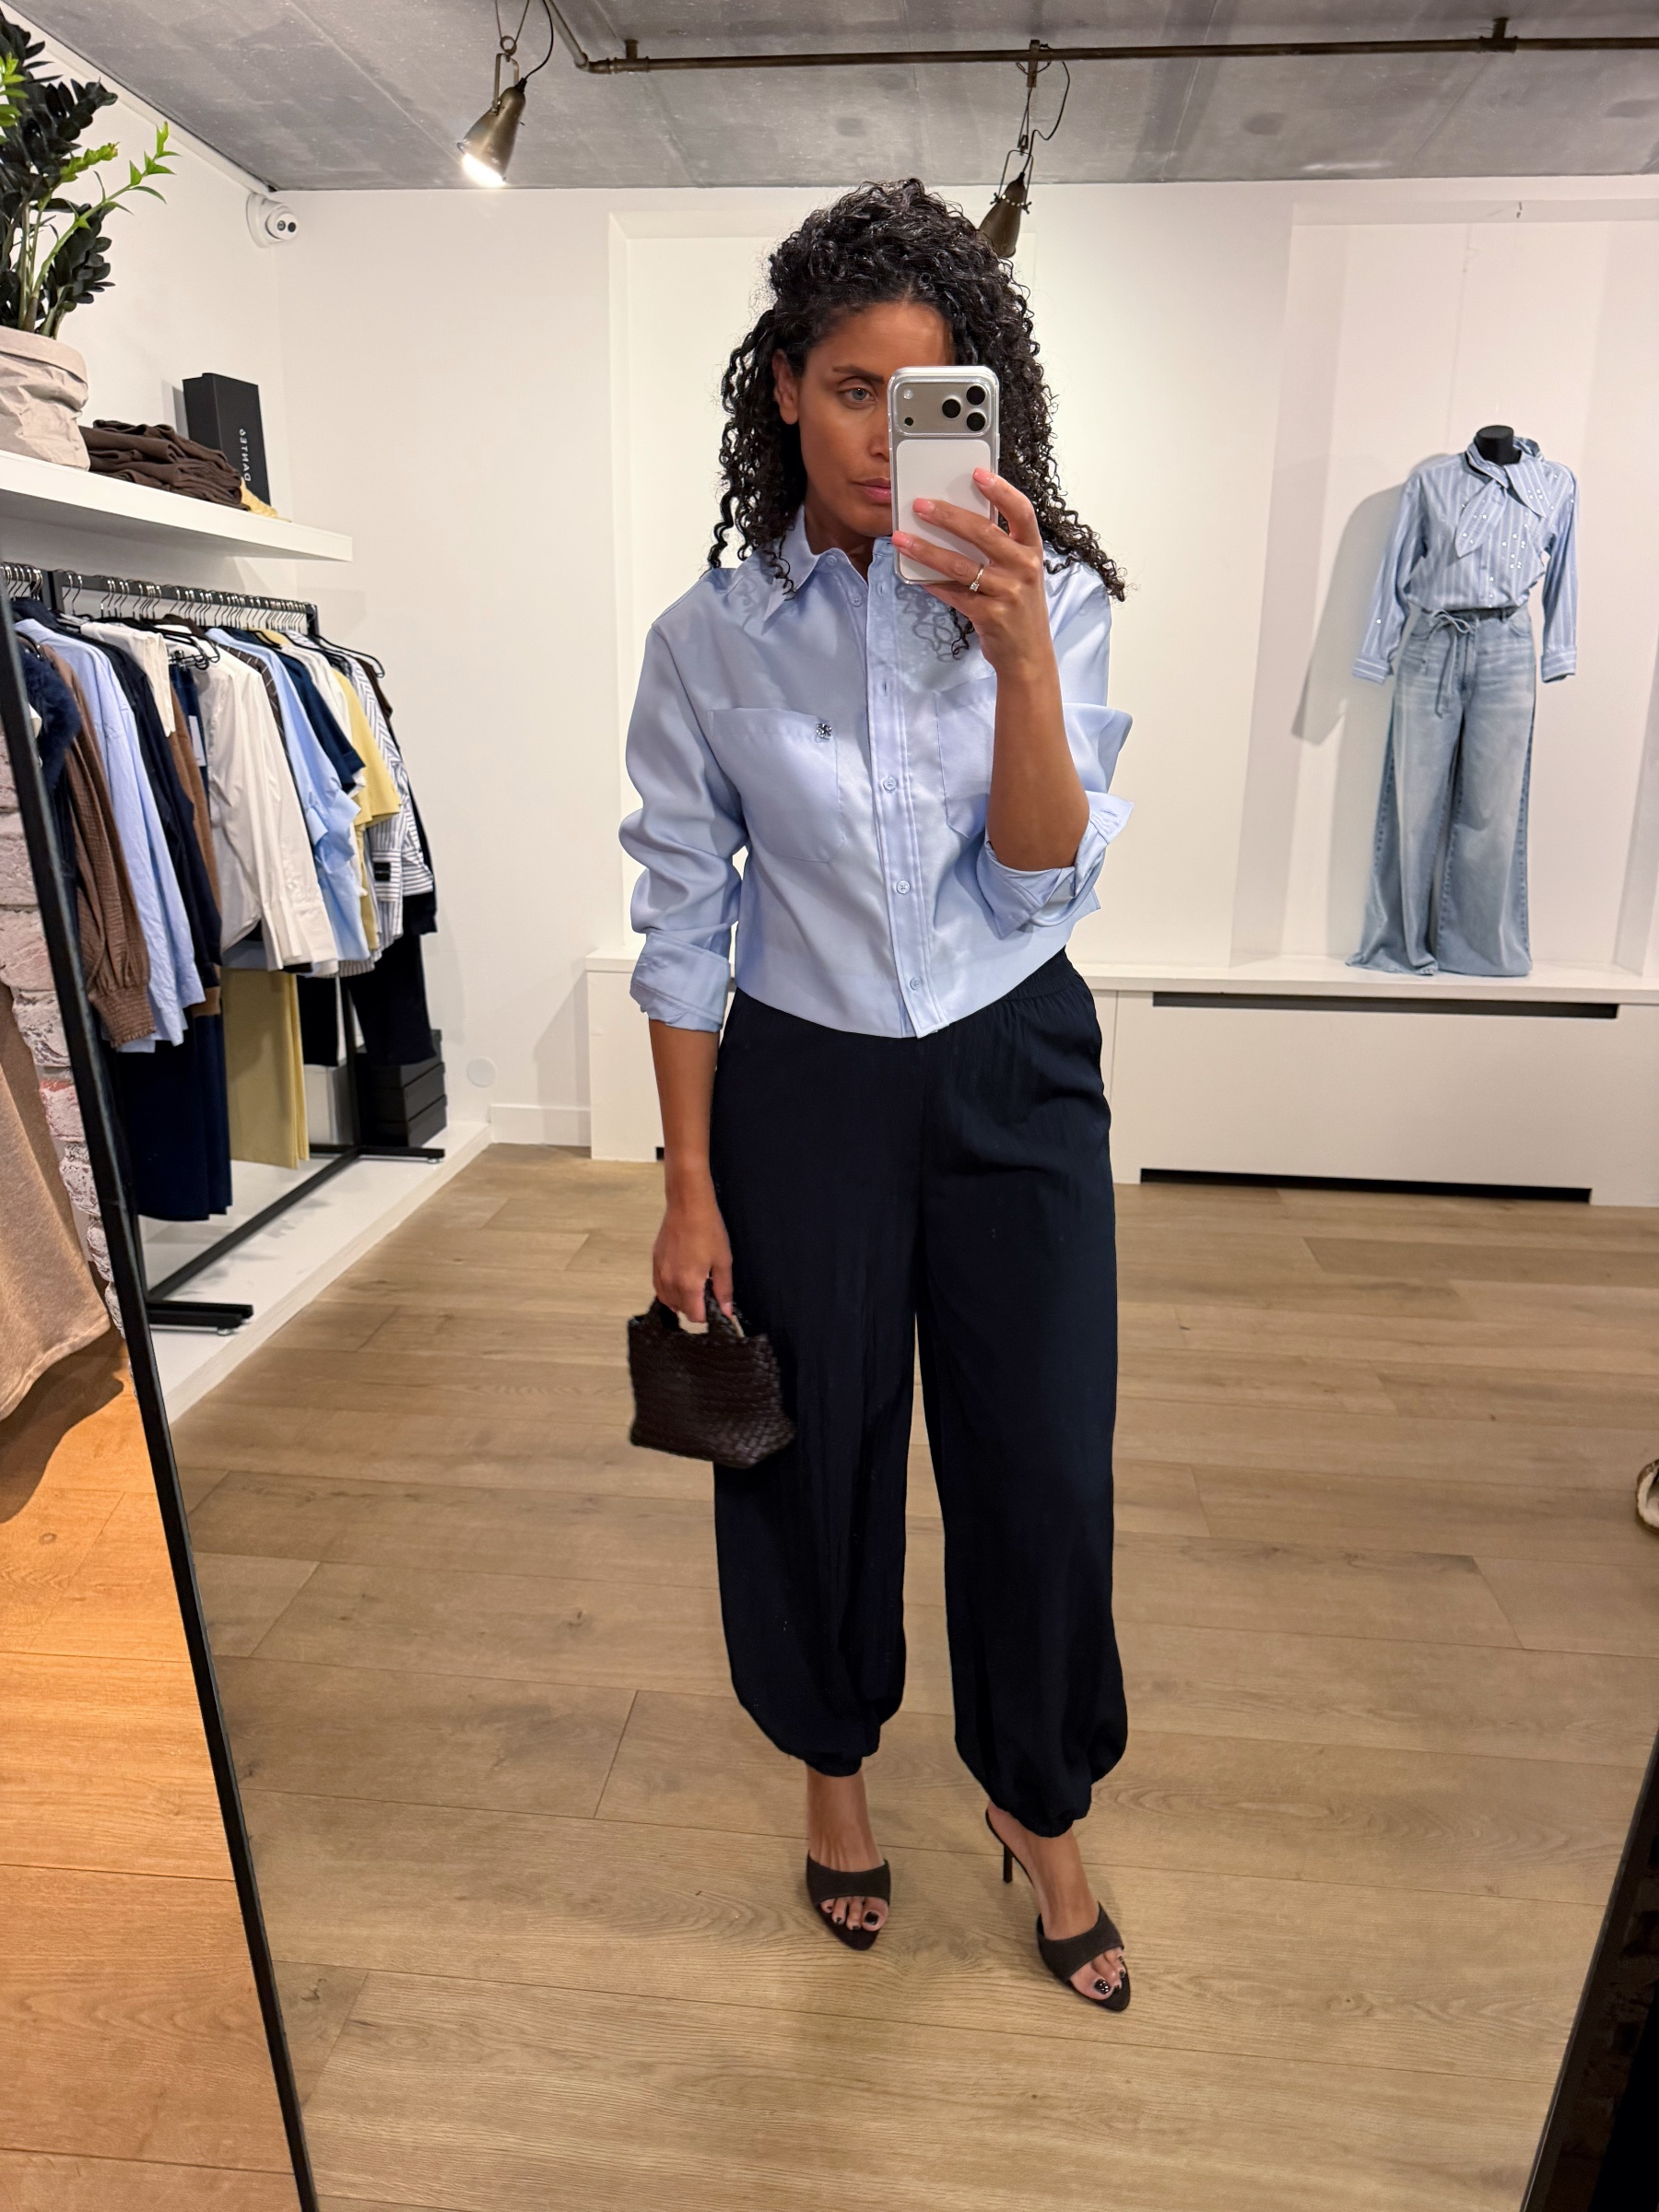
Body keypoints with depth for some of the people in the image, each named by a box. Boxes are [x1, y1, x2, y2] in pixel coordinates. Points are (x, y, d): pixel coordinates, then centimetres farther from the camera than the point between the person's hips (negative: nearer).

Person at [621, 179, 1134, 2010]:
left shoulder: (1049, 598, -5)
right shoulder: (709, 639, -5)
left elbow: (1043, 889, -12)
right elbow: (682, 924, -2)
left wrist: (1021, 657, -27)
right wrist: (690, 1188, -2)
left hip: (1014, 1082, 1)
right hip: (804, 1093, 0)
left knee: (1044, 1462, 8)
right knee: (816, 1453, 13)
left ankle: (1038, 1804, 38)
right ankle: (835, 1761, 44)